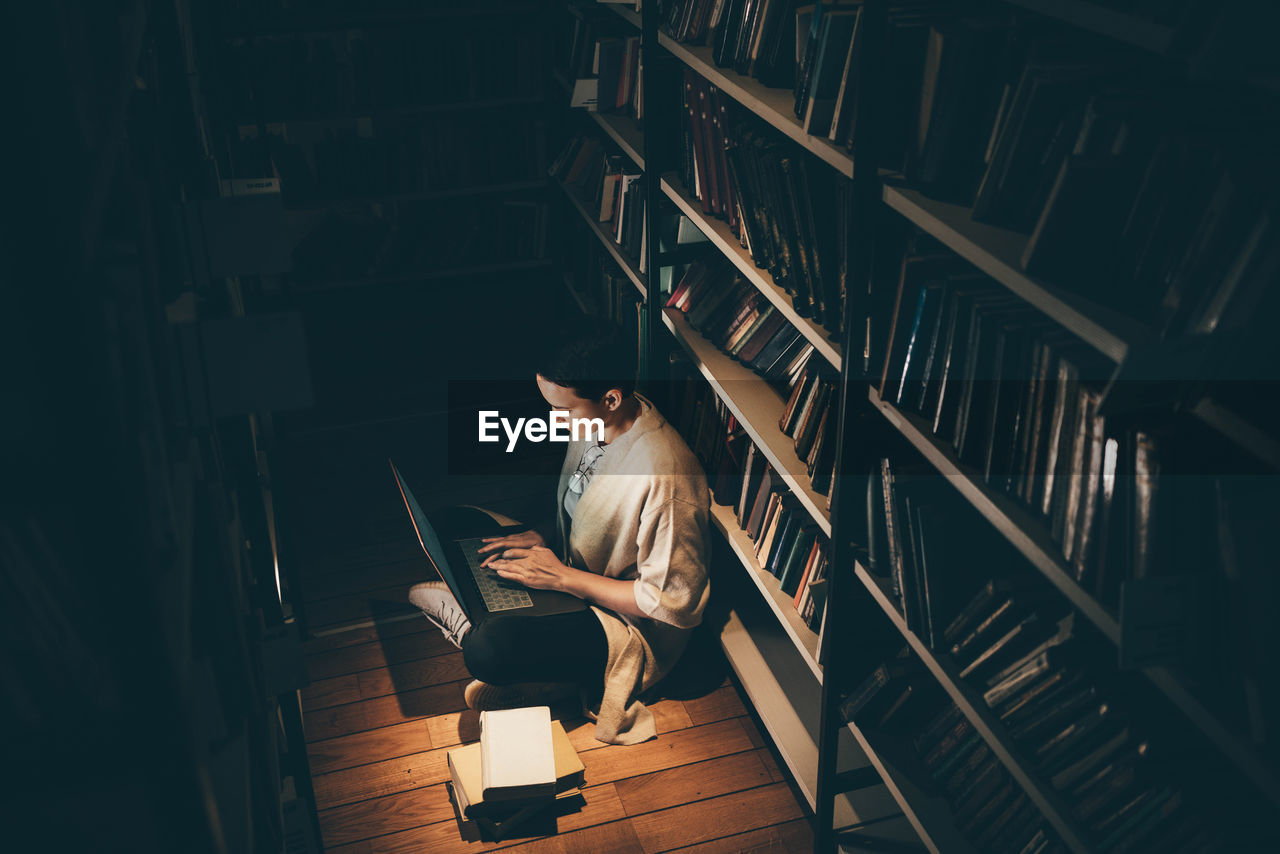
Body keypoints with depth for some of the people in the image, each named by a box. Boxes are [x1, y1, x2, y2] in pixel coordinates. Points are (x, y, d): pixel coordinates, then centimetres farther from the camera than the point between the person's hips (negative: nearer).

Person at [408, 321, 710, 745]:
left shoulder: (665, 476, -34)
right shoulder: (596, 422, -8)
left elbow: (675, 602, -27)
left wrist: (562, 576, -24)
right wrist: (545, 538, -6)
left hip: (634, 631, -9)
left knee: (489, 649, -31)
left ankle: (468, 627, -1)